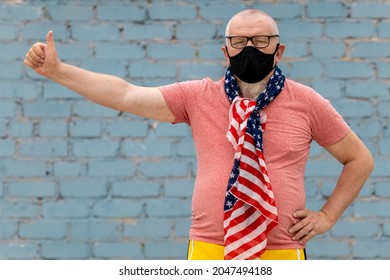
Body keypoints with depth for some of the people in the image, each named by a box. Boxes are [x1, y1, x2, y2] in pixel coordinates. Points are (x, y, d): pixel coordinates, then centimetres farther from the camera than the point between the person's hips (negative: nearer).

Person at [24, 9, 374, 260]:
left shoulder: (306, 102, 4)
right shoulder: (198, 97, 4)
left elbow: (360, 159, 14)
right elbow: (125, 95, -3)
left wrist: (327, 216, 5)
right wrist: (56, 70, -11)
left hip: (280, 257, 0)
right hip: (209, 254, 1)